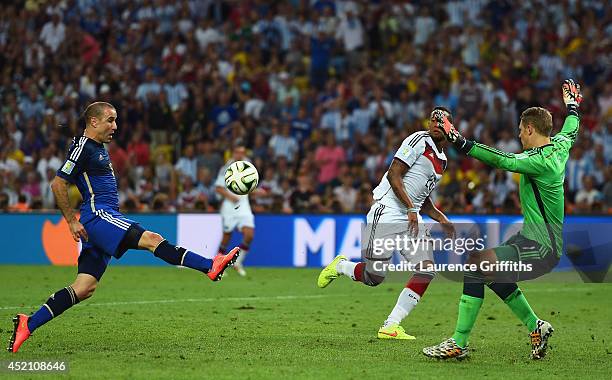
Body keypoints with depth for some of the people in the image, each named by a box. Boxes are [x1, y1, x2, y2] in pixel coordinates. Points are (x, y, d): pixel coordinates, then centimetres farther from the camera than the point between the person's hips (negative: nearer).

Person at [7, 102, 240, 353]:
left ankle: (29, 324, 4)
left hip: (105, 217, 10)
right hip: (97, 217, -10)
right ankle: (211, 267, -31)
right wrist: (72, 221, -11)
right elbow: (58, 185, -11)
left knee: (84, 289, 4)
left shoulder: (98, 148, 23)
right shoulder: (83, 147, -7)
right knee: (151, 239, -21)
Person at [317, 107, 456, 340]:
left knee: (427, 270, -8)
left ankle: (390, 327, -5)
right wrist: (410, 209, -19)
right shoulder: (419, 141, -7)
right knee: (374, 276, -10)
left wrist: (442, 220, 15)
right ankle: (340, 266, 24)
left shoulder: (441, 160, 20)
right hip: (387, 214, -8)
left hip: (411, 219, 8)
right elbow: (393, 174, -15)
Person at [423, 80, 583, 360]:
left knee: (477, 263, -17)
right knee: (492, 271, 24)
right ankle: (535, 327, 27)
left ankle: (459, 343, -15)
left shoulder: (540, 161, -20)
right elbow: (571, 131, 30)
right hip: (539, 239, 10)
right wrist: (572, 105, 50)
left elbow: (502, 161, -29)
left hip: (542, 248, -10)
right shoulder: (560, 146, 8)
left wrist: (460, 142, -31)